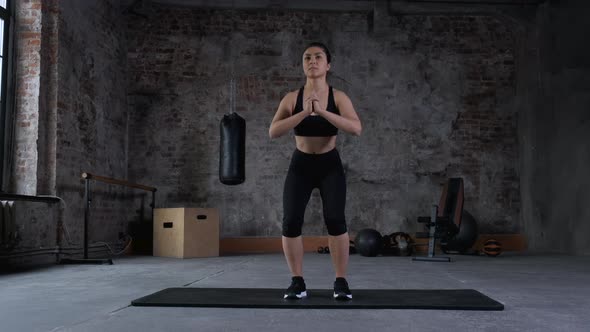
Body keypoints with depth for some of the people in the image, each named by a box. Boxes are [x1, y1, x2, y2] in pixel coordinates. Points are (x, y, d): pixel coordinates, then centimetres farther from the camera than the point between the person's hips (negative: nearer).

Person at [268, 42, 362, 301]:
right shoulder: (292, 98, -5)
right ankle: (297, 281, 6)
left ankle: (341, 281, -1)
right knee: (291, 221, -10)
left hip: (330, 165, -1)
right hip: (300, 165, 1)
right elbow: (273, 132, -15)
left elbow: (356, 129, -22)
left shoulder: (338, 97, -8)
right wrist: (304, 113, -26)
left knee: (335, 220, -16)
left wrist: (322, 111, -30)